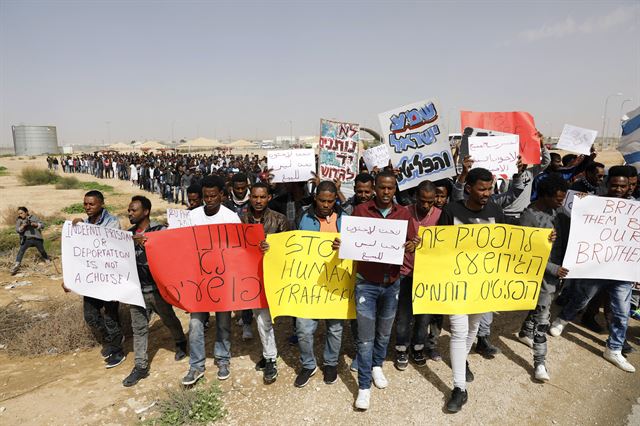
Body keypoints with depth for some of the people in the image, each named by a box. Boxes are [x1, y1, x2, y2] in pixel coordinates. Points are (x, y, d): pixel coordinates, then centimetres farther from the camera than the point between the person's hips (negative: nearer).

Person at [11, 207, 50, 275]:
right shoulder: (19, 220, 9)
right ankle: (16, 266, -23)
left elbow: (42, 225, 2)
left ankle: (48, 261, 33)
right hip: (27, 239, 0)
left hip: (37, 238, 0)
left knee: (42, 251, 10)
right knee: (21, 250, -19)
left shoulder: (33, 217, 6)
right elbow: (17, 230, -2)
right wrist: (23, 226, -20)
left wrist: (35, 224, -15)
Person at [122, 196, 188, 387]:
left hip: (156, 288, -4)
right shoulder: (129, 233, 6)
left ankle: (181, 343, 42)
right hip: (136, 289, 4)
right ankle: (140, 367, 19)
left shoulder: (160, 230, -10)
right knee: (138, 328, 9)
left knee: (169, 319, 15)